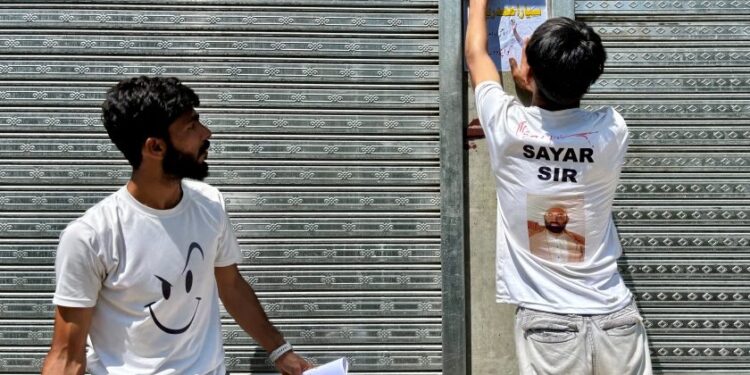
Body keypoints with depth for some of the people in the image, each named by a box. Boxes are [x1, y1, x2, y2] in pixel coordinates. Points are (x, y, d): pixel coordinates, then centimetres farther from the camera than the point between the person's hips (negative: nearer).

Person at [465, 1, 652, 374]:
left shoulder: (508, 126, -11)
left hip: (547, 324, -2)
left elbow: (475, 54, 10)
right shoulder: (612, 129, -7)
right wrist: (536, 87, 33)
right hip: (615, 319, 2)